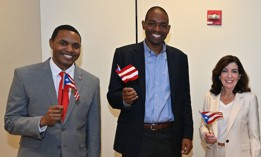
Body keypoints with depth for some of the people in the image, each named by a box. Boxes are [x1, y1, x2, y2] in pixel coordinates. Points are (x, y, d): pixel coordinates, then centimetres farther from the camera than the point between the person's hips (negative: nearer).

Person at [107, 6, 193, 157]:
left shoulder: (179, 57, 5)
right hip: (136, 138, -2)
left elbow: (184, 100, 9)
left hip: (169, 138, 2)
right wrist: (124, 99, -22)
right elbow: (112, 95, -1)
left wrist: (187, 135, 4)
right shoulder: (124, 54, -3)